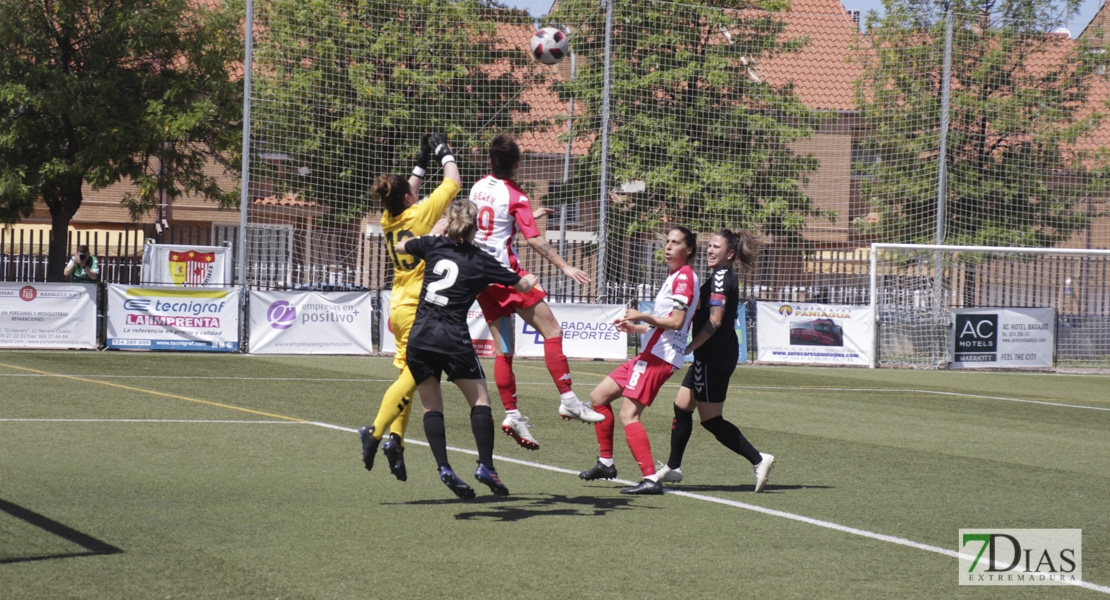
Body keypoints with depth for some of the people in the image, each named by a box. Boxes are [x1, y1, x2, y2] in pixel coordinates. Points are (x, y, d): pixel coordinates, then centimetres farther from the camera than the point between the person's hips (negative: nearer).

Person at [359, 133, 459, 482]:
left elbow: (408, 194, 30)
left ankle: (395, 438, -1)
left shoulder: (389, 219, 8)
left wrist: (423, 161, 30)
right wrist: (444, 152, 14)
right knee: (411, 376, -8)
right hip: (419, 307, -7)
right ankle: (376, 432, -17)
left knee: (407, 374, 9)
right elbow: (453, 184, 1)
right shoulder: (419, 214, -9)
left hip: (399, 306, 8)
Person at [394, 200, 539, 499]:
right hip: (453, 340, -3)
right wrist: (530, 278, 37)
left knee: (431, 406, 11)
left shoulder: (434, 245, 6)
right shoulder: (481, 261, 2)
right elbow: (522, 285, 14)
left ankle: (444, 467, -4)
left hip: (419, 337, 3)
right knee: (480, 399, 9)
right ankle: (485, 465, -3)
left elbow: (400, 246, 27)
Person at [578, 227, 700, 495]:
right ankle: (606, 463, 20)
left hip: (659, 357, -11)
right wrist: (635, 328, 19)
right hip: (652, 354, 11)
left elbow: (677, 322, -20)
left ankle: (651, 479, -23)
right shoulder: (675, 277, 21)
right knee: (599, 396, 15)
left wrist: (644, 317, -15)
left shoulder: (685, 277, -11)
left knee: (628, 415, -18)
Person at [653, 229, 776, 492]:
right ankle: (673, 467, 25)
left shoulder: (720, 278, -15)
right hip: (712, 358, 10)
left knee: (711, 419, -5)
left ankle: (758, 459, -7)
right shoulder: (727, 277, 14)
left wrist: (688, 348, -18)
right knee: (682, 407, 16)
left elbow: (714, 322, -22)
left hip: (714, 358, -10)